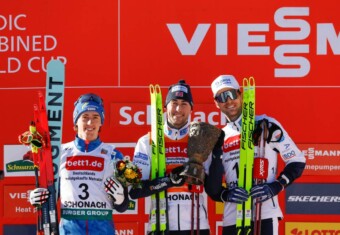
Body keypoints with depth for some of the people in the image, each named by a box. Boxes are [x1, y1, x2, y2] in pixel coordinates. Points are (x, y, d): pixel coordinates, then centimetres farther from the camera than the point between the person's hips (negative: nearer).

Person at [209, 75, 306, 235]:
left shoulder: (266, 125, 3)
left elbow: (297, 161, 4)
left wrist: (275, 187, -11)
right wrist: (226, 195, -6)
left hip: (264, 215, -5)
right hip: (232, 218, 5)